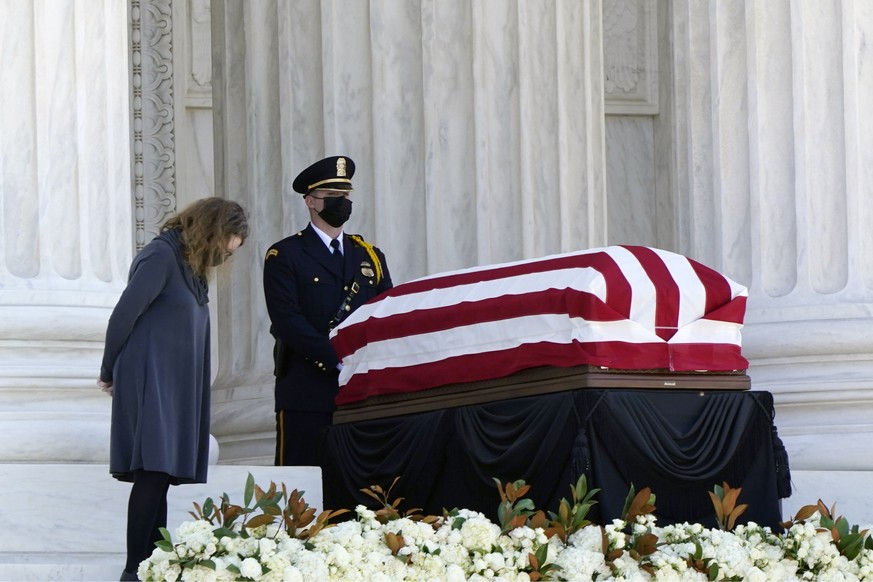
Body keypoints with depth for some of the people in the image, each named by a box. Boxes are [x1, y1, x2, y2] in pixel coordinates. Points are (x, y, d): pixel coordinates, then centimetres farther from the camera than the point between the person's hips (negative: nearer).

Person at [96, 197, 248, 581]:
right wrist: (109, 373, -1)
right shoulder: (161, 257, -11)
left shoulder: (191, 265, 17)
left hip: (175, 388, 9)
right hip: (150, 383, -9)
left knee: (160, 477, 5)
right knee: (153, 472, -13)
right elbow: (123, 316, -12)